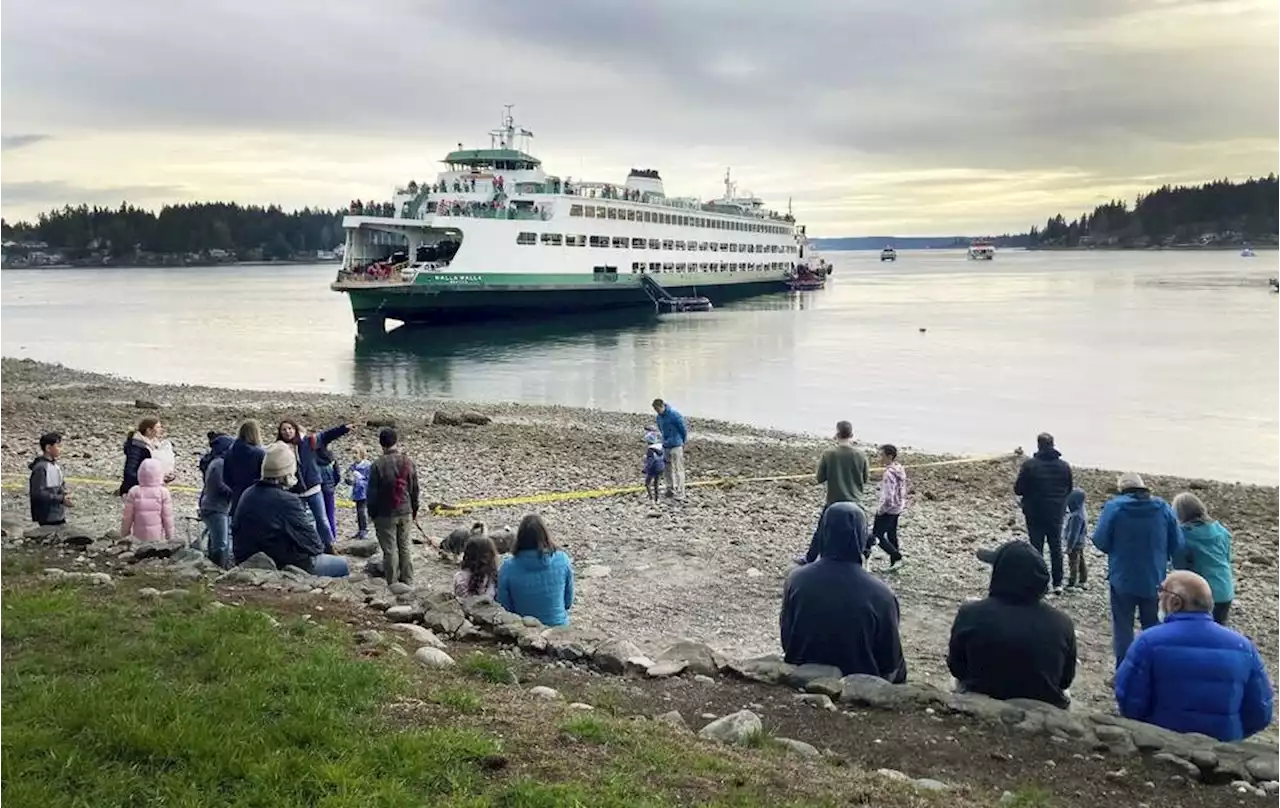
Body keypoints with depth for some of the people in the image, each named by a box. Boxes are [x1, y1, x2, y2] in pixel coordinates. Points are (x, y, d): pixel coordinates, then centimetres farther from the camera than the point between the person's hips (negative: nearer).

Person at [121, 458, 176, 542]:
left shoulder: (134, 492, -9)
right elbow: (167, 517, -7)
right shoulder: (163, 493, -12)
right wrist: (170, 537, 5)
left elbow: (128, 517, -2)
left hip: (139, 536, 1)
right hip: (157, 536, -1)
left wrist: (124, 534, 13)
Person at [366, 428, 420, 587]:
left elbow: (372, 492, -10)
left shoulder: (378, 465, -15)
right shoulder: (409, 463, 0)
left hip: (385, 514, -4)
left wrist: (372, 513, 3)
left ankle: (392, 584, 6)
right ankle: (407, 581, 21)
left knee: (390, 549, 2)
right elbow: (415, 489, 8)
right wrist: (414, 511, 18)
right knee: (405, 547, 14)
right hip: (405, 512, 4)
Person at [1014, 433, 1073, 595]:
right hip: (1056, 514, 3)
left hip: (1035, 514, -3)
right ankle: (1057, 583, 17)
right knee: (1056, 547, 14)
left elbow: (1018, 489, -12)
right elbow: (1069, 489, 7)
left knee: (1036, 547, 4)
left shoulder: (1029, 465, -15)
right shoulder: (1064, 466, -3)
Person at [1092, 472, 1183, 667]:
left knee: (1123, 625, 7)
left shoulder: (1114, 507, -12)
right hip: (1154, 579, 3)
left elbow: (1100, 541, -12)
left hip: (1123, 578, -3)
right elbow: (1177, 543, 1)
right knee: (1152, 623, 19)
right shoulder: (1163, 508, -3)